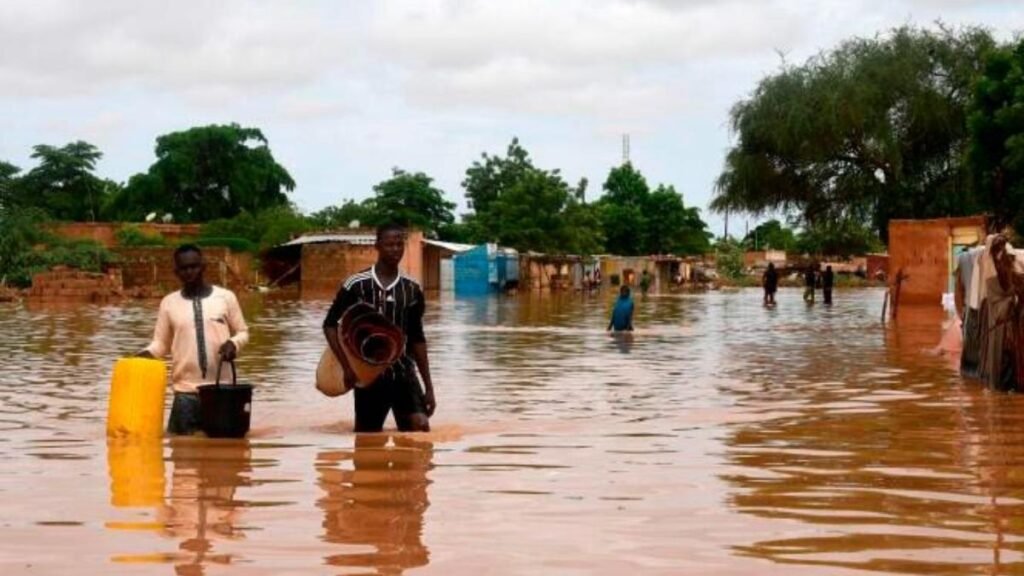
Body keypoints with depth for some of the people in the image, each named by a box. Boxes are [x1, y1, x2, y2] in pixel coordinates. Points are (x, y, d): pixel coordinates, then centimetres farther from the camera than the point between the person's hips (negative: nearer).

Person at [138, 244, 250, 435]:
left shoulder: (225, 297, 2)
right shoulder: (169, 302, 5)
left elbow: (242, 332, 9)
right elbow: (161, 343, 9)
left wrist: (233, 343, -12)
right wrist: (147, 354, -12)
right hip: (186, 391, 1)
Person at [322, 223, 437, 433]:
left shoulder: (411, 289, 5)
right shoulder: (357, 284, -6)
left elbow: (417, 338, 11)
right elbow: (330, 324, -1)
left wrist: (428, 386, 9)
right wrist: (347, 366, -12)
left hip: (404, 372, 2)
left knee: (421, 427, -18)